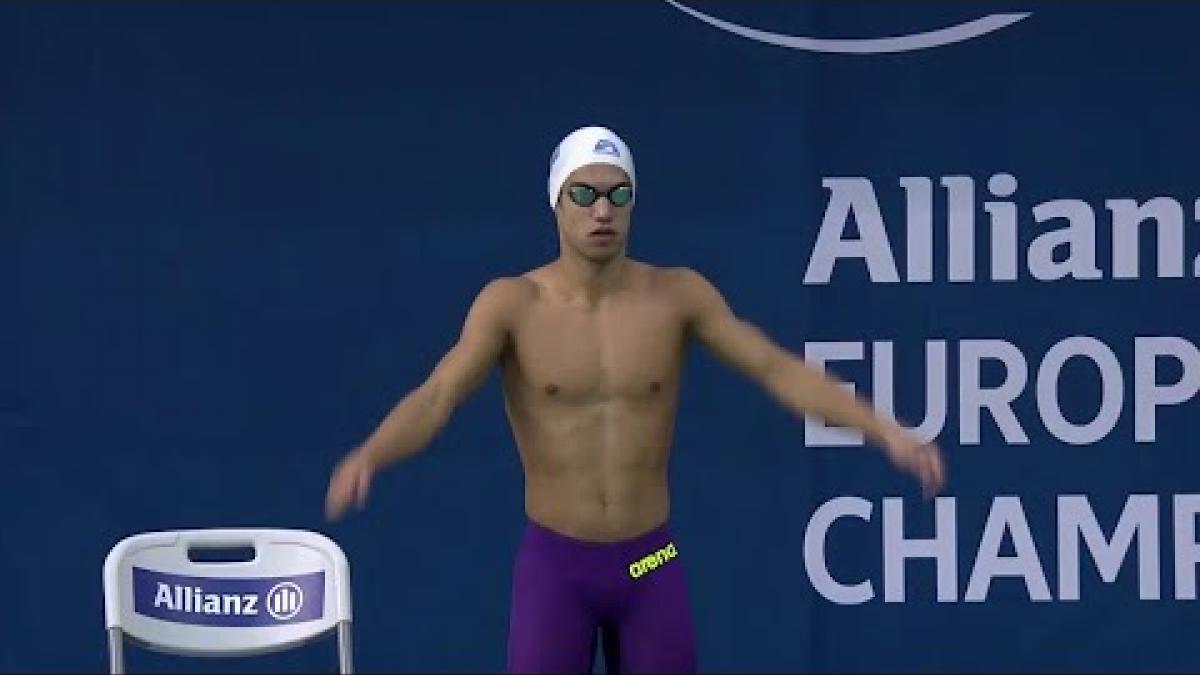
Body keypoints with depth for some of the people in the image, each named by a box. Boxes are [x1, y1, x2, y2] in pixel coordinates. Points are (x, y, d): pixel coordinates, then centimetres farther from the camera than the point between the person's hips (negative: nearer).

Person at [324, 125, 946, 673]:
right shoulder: (511, 303, -8)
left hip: (651, 564, 2)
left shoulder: (678, 295, -3)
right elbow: (438, 395, -18)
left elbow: (776, 367, -7)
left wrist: (882, 429, -20)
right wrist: (368, 455, -39)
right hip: (553, 563, -2)